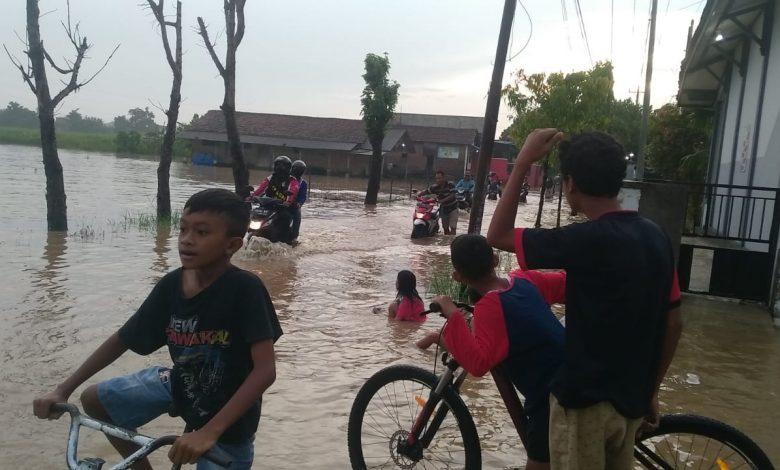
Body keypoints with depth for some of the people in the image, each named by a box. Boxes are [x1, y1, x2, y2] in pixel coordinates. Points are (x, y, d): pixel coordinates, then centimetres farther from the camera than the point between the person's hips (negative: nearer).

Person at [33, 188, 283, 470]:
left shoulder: (245, 289, -31)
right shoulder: (170, 286, -14)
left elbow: (265, 370, -35)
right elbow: (122, 340, -1)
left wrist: (209, 431, -40)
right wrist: (63, 390, -5)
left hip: (227, 418, -5)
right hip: (180, 385, 6)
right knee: (94, 400, 10)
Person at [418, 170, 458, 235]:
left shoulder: (450, 184, -20)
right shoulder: (434, 187, -10)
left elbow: (452, 196, -28)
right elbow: (425, 191, -10)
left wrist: (442, 201, -39)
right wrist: (419, 194, -33)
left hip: (452, 208, -4)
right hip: (443, 209, 4)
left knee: (453, 227, -13)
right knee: (445, 228, 13)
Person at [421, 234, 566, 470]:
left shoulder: (489, 307, -22)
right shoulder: (523, 279, -1)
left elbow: (478, 363, -36)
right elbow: (564, 283, 16)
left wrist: (453, 316, -31)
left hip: (551, 397, -8)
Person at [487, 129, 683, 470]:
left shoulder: (587, 240, -23)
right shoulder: (656, 237, 1)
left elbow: (498, 236, -15)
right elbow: (673, 323, 5)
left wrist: (523, 163, -13)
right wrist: (651, 390, 16)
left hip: (585, 398, -7)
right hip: (630, 396, 7)